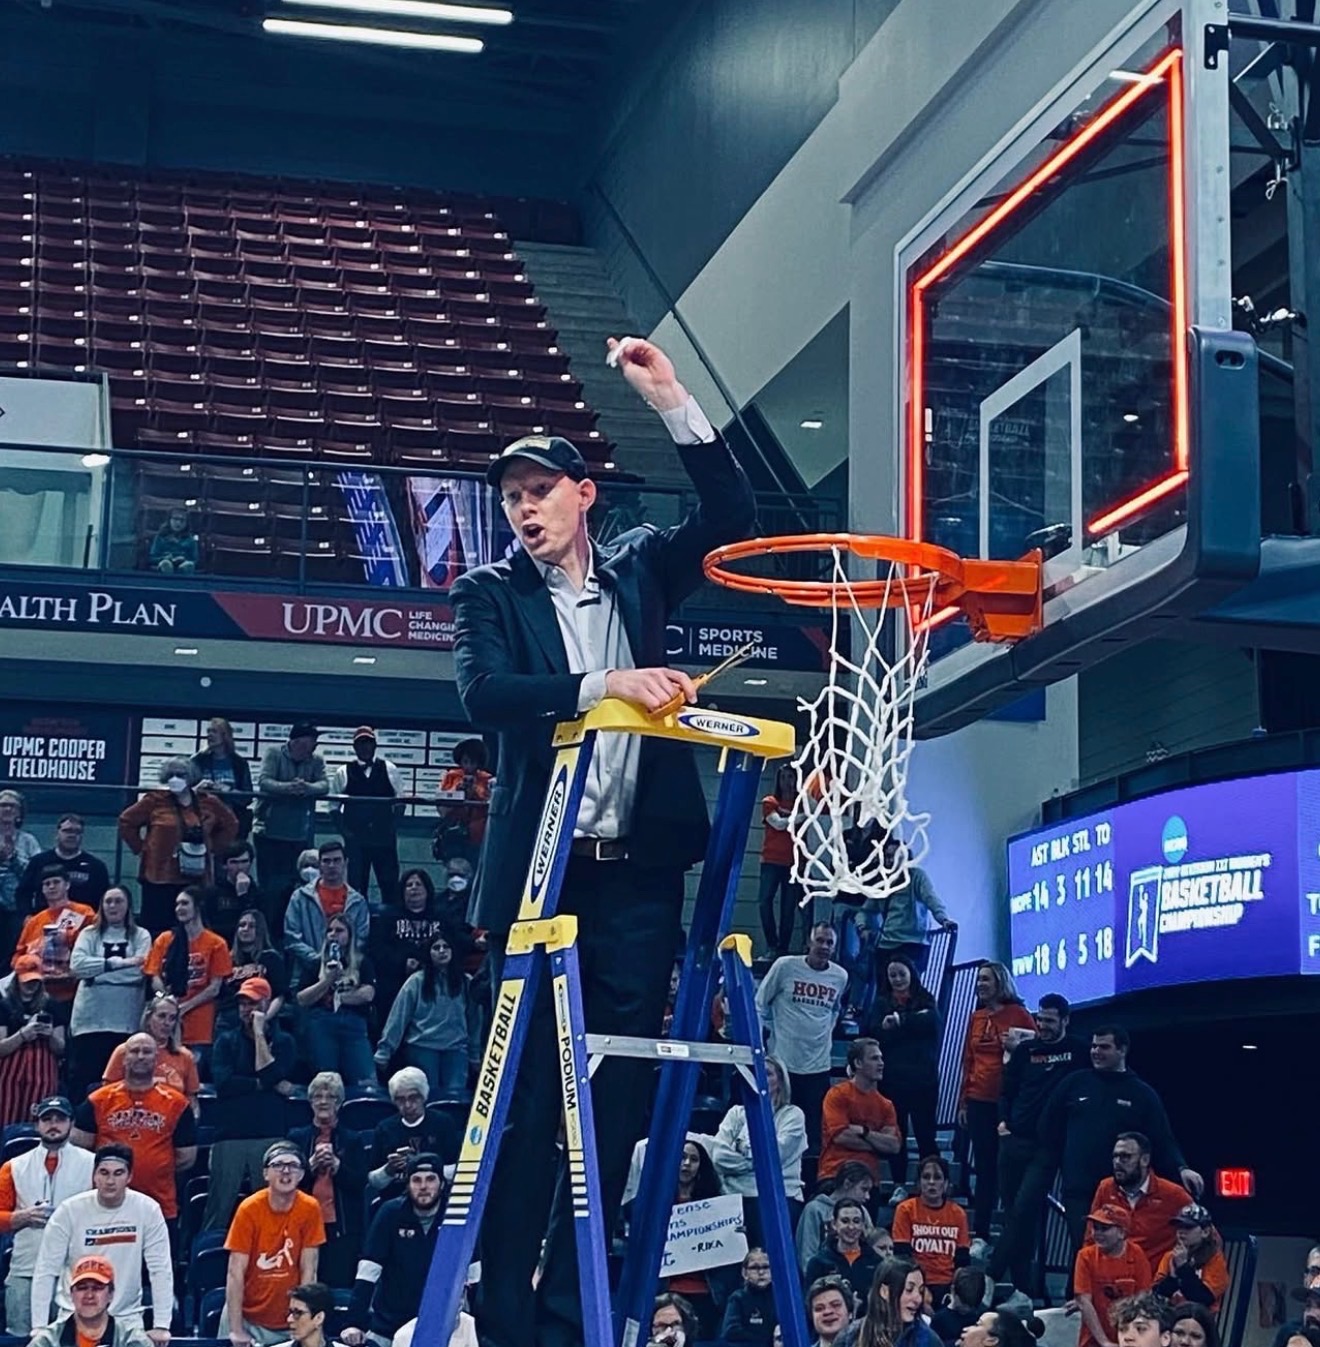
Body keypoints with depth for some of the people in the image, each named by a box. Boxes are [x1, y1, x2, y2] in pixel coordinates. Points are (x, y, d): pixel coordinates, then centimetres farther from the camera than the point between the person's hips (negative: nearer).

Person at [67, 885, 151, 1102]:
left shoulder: (141, 936, 8)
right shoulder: (89, 934, 10)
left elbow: (138, 971, -8)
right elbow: (77, 965, -8)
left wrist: (97, 971, -7)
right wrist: (119, 963, -11)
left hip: (126, 1021, 0)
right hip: (90, 1019, 0)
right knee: (82, 1079, -2)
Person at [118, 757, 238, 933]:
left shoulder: (208, 803, 6)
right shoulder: (155, 801, -2)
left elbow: (230, 825, 20)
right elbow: (126, 821, 5)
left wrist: (213, 849, 11)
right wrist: (140, 848, 3)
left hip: (196, 879, 3)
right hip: (159, 878, -3)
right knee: (156, 929, -2)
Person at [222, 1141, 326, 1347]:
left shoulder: (310, 1209, -8)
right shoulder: (249, 1209, -12)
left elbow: (308, 1270, -4)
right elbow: (235, 1273, -12)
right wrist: (236, 1330, -16)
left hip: (290, 1322, 1)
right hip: (248, 1318, -1)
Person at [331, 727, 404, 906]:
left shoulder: (389, 769, 7)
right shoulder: (343, 773, 5)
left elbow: (400, 802, 8)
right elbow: (334, 807, 7)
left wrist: (393, 826, -4)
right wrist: (344, 830, -5)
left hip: (385, 838, 0)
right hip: (355, 839, 0)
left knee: (390, 883, -1)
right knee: (356, 884, 3)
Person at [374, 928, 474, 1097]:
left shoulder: (464, 982, 6)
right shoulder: (417, 981, 1)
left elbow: (473, 1020, 8)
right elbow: (398, 1017, 0)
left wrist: (475, 1053, 6)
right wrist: (384, 1051, -4)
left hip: (456, 1047, 1)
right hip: (423, 1047, -1)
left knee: (455, 1096, -9)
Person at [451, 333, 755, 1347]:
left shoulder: (638, 569, 11)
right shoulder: (489, 594, 4)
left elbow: (732, 516, 0)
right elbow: (483, 692, -13)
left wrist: (673, 401, -8)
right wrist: (600, 684, -27)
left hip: (639, 869, 2)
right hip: (539, 868, -2)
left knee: (618, 1091, 2)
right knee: (527, 1095, -2)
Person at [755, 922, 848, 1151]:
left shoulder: (840, 977, 3)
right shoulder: (785, 966, -7)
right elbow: (760, 1003, 4)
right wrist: (771, 1031, 4)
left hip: (818, 1065, 3)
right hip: (783, 1062, -3)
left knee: (815, 1131, 3)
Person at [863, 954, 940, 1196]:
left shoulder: (925, 1000, 10)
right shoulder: (881, 1002, 11)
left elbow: (931, 1021, -11)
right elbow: (876, 1033, -5)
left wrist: (899, 1020, -16)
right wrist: (913, 1021, -15)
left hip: (923, 1078, -1)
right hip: (892, 1077, 1)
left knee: (925, 1133, -1)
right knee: (896, 1134, 2)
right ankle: (899, 1186, 10)